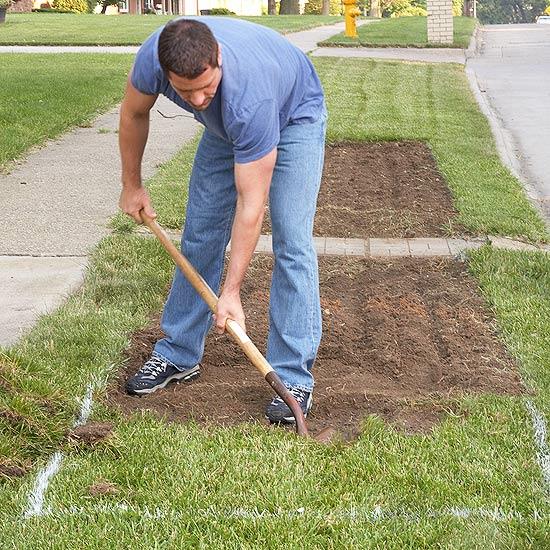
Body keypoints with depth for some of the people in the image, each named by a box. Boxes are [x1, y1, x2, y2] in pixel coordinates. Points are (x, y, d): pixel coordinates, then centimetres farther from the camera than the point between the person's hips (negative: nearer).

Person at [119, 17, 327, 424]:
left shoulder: (249, 96, -45)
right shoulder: (152, 57, -32)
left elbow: (251, 203, -39)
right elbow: (134, 113, -7)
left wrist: (231, 292, -36)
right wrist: (132, 186, 3)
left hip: (294, 117, -5)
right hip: (226, 126, 5)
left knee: (292, 242, -16)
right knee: (200, 234, 4)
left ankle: (295, 378, -12)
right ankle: (179, 354, 16)